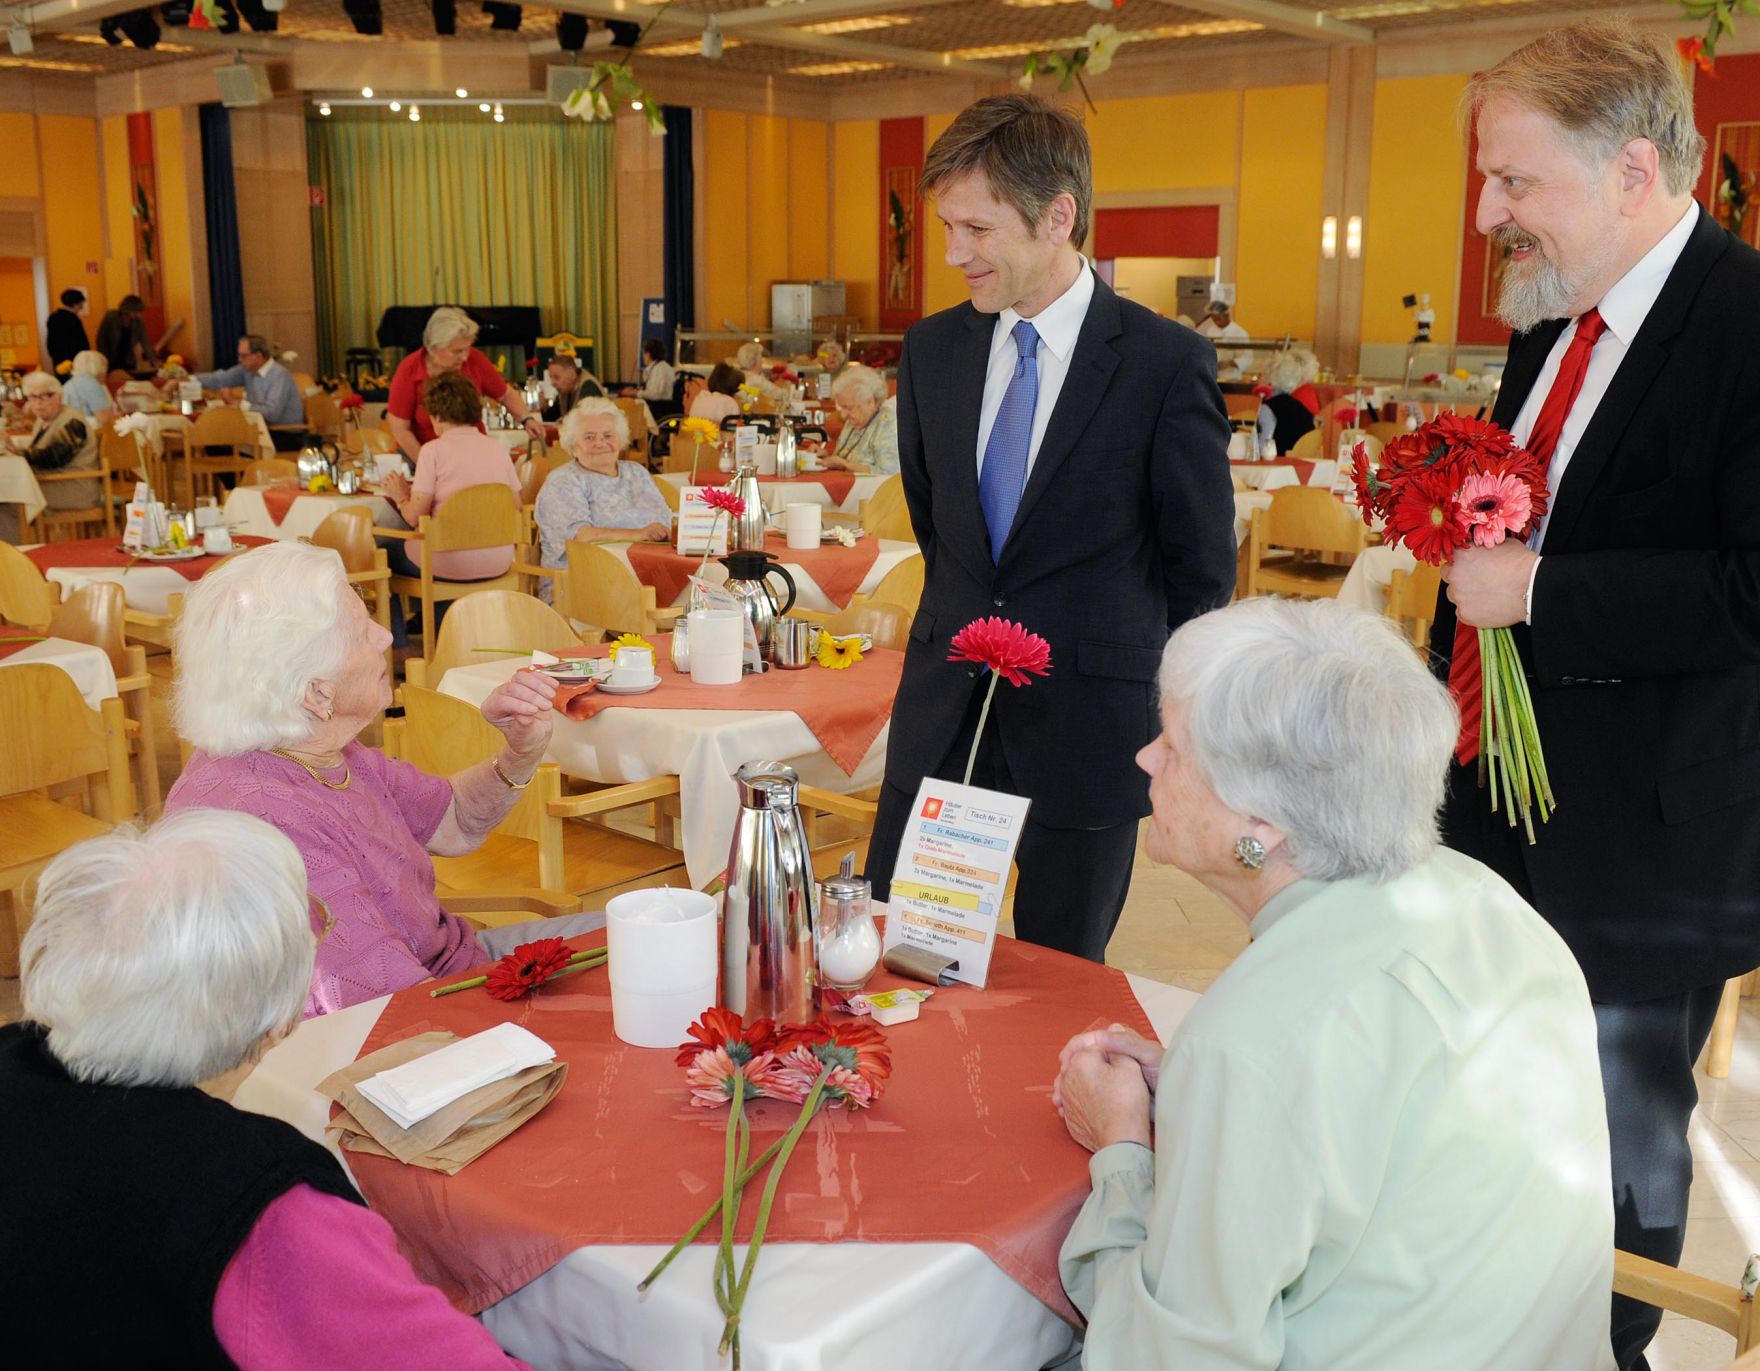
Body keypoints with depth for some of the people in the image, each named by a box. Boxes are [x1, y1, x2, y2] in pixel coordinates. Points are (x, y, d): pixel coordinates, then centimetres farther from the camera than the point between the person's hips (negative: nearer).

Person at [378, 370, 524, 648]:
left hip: (451, 565, -6)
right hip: (498, 564, 6)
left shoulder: (434, 450, -11)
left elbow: (414, 518, -12)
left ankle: (399, 648, 27)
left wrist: (401, 498, 11)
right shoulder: (498, 449, 4)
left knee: (383, 551, 22)